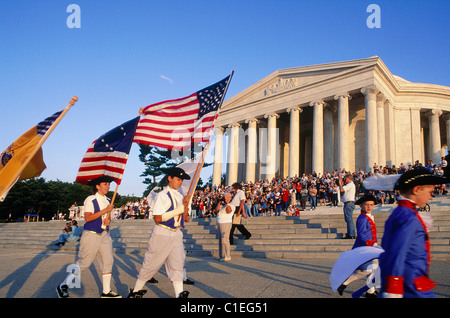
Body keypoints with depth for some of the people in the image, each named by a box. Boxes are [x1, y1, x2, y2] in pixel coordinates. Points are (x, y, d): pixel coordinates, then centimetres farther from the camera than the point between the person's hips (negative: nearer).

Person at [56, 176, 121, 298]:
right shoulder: (90, 200, -9)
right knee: (83, 263, -1)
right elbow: (87, 218, -18)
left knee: (108, 262, 3)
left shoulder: (108, 201, 12)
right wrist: (105, 210, -20)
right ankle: (63, 286, 18)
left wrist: (108, 220, -2)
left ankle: (106, 292, 13)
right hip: (91, 235, -7)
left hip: (105, 235, 7)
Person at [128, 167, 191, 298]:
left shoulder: (180, 196, 13)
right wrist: (177, 210, -20)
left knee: (177, 264, -2)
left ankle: (179, 294, -3)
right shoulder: (162, 195, -9)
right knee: (151, 263, 5)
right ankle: (136, 290, 22)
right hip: (162, 233, -6)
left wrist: (186, 205, -5)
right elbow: (157, 218, -17)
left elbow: (185, 219, 13)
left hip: (176, 234, 6)